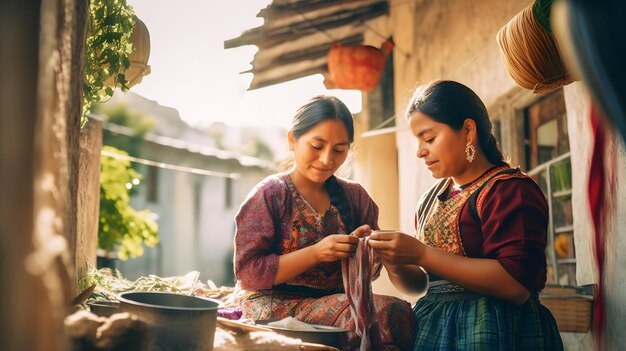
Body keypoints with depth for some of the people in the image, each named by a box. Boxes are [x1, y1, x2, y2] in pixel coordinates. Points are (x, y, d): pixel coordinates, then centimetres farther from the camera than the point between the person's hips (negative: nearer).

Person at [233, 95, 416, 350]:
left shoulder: (355, 197, 11)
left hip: (337, 302, 5)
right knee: (388, 312, -29)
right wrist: (315, 253, -19)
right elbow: (248, 272, -10)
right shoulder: (270, 194, -2)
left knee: (401, 311, -27)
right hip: (277, 307, -5)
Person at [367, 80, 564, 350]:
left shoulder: (510, 189, -12)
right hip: (431, 327, 7)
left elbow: (516, 285, -23)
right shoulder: (432, 200, 11)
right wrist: (394, 262, -7)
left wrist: (421, 254, -24)